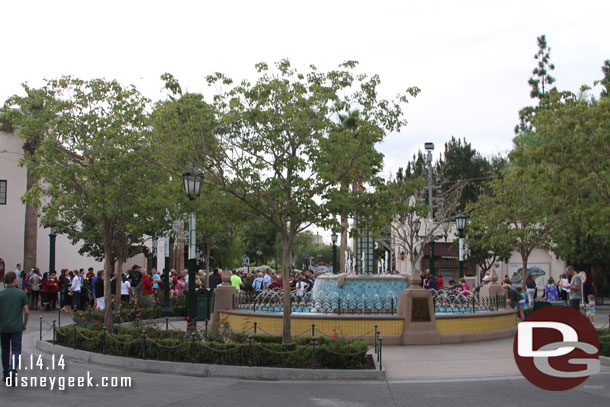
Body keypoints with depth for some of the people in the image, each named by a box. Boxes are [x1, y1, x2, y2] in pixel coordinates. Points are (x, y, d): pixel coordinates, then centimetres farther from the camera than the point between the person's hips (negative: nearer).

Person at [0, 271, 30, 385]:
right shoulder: (21, 294, -4)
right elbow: (26, 311, -3)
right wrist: (25, 324, 11)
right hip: (17, 327, -2)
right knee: (16, 350, 2)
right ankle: (12, 369, -22)